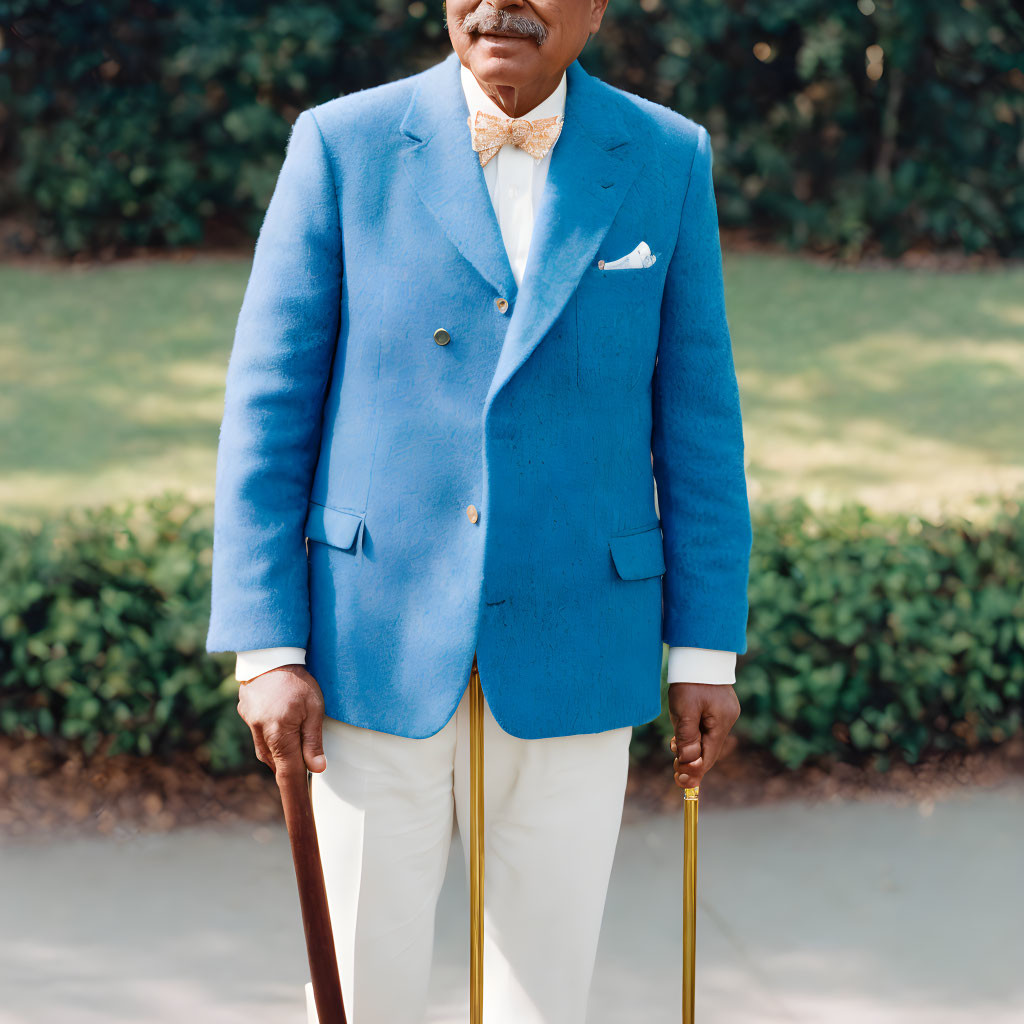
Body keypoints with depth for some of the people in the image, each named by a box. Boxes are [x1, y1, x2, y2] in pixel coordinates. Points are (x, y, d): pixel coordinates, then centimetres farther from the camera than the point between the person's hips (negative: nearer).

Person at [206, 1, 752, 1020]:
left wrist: (706, 652, 1)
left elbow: (696, 420, 4)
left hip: (572, 650, 1)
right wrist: (265, 647, -9)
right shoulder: (343, 146, -4)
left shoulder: (667, 160, 1)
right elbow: (269, 409, -4)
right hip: (377, 647, -1)